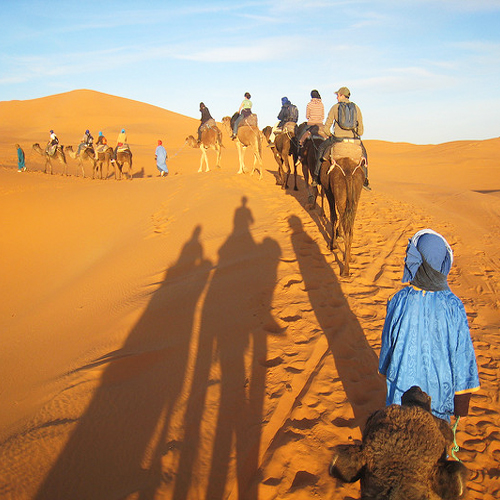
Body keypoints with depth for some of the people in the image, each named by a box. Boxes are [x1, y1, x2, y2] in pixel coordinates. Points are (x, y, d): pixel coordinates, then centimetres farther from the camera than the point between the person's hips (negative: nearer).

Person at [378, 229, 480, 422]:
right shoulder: (453, 306, -21)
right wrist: (462, 396, 2)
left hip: (403, 383, 0)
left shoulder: (400, 301, -20)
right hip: (439, 384, 0)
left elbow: (387, 341, -4)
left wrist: (386, 370, 15)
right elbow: (462, 353, -12)